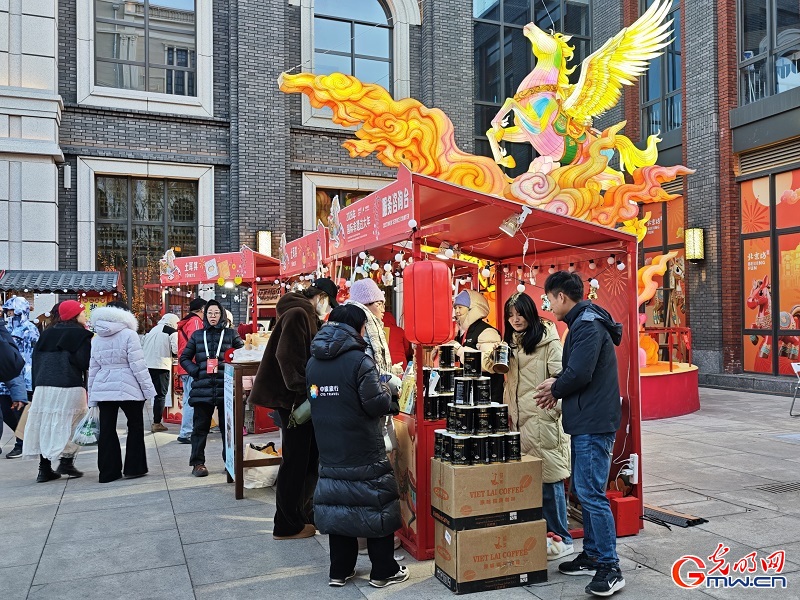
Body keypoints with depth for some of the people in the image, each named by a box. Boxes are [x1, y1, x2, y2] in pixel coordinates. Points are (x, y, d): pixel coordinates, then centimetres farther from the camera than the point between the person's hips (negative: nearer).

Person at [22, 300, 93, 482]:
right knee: (70, 424, 7)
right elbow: (85, 363, -12)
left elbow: (36, 360, 14)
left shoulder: (47, 333, 13)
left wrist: (36, 385, 19)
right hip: (70, 387, -6)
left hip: (43, 386, 6)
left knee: (46, 424, 10)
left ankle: (44, 468, 13)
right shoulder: (81, 334, -5)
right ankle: (66, 461, 3)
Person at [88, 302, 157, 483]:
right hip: (127, 388, -5)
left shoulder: (96, 339, 10)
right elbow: (138, 366, -11)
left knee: (107, 430, 8)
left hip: (103, 389, 5)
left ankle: (108, 472, 11)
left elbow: (93, 369, 12)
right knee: (135, 426, 10)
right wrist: (149, 390, -6)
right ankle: (134, 468, 12)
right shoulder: (129, 334, -7)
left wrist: (92, 397, 16)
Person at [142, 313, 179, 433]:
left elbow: (142, 347, 19)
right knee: (161, 395, 2)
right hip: (162, 366, -5)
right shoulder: (172, 332, -4)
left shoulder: (151, 330, 14)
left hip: (146, 365, 6)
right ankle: (157, 423, 2)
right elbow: (176, 350, -12)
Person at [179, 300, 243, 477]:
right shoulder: (197, 335, 10)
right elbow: (184, 358, 14)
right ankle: (197, 462, 15)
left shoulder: (231, 334, 6)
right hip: (202, 389, 1)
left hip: (226, 389, -1)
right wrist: (195, 371, -2)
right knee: (200, 427, 6)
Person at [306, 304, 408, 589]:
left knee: (338, 506, 14)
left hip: (330, 451, 6)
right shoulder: (359, 360, -16)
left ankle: (340, 571, 23)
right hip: (364, 453, -6)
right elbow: (377, 405, -17)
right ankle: (383, 571, 15)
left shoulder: (313, 362, 6)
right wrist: (386, 389, 2)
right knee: (378, 505, 6)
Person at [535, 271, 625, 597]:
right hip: (585, 422, 11)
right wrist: (557, 383, 4)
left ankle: (610, 568, 0)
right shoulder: (583, 322, 16)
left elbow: (579, 374, -23)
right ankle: (592, 555, 25)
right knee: (583, 490, 15)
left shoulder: (588, 324, -16)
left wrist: (555, 391, -6)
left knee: (591, 494, -8)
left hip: (594, 424, -11)